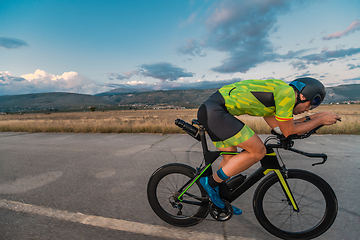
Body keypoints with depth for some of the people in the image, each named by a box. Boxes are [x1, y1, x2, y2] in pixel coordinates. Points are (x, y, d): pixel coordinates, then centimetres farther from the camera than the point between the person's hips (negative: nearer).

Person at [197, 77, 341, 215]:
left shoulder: (275, 93, 23)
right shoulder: (287, 92, -6)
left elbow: (279, 127, 22)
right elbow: (289, 132, 0)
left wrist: (312, 118, 27)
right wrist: (321, 120, 12)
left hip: (209, 110, 11)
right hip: (214, 110, -11)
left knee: (231, 157, 16)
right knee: (258, 151, -6)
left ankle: (220, 201, 32)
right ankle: (211, 182, 2)